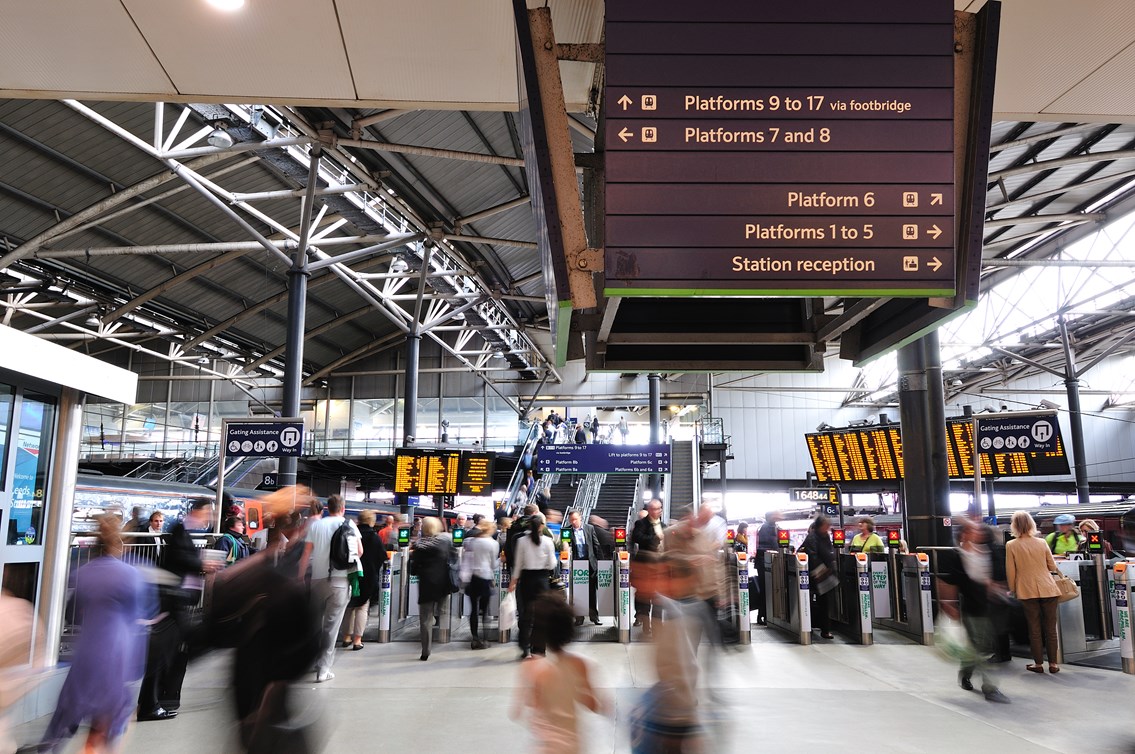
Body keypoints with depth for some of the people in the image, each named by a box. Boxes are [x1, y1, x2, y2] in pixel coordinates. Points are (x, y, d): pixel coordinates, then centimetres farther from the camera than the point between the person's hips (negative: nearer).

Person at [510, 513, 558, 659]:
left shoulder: (522, 541, -5)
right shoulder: (547, 541, -6)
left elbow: (518, 563, -1)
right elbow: (552, 564, -4)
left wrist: (514, 580, 9)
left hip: (526, 578, 0)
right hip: (542, 578, 0)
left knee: (526, 614, 6)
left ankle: (526, 649, 3)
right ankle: (539, 648, 12)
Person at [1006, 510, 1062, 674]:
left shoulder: (1011, 545, -6)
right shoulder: (1041, 543, 0)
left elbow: (1011, 571, -3)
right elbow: (1052, 567, 8)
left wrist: (1012, 589, 9)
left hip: (1027, 591, -2)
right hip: (1048, 589, 2)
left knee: (1034, 628, 7)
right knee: (1050, 628, 8)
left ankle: (1038, 663, 12)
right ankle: (1053, 664, 13)